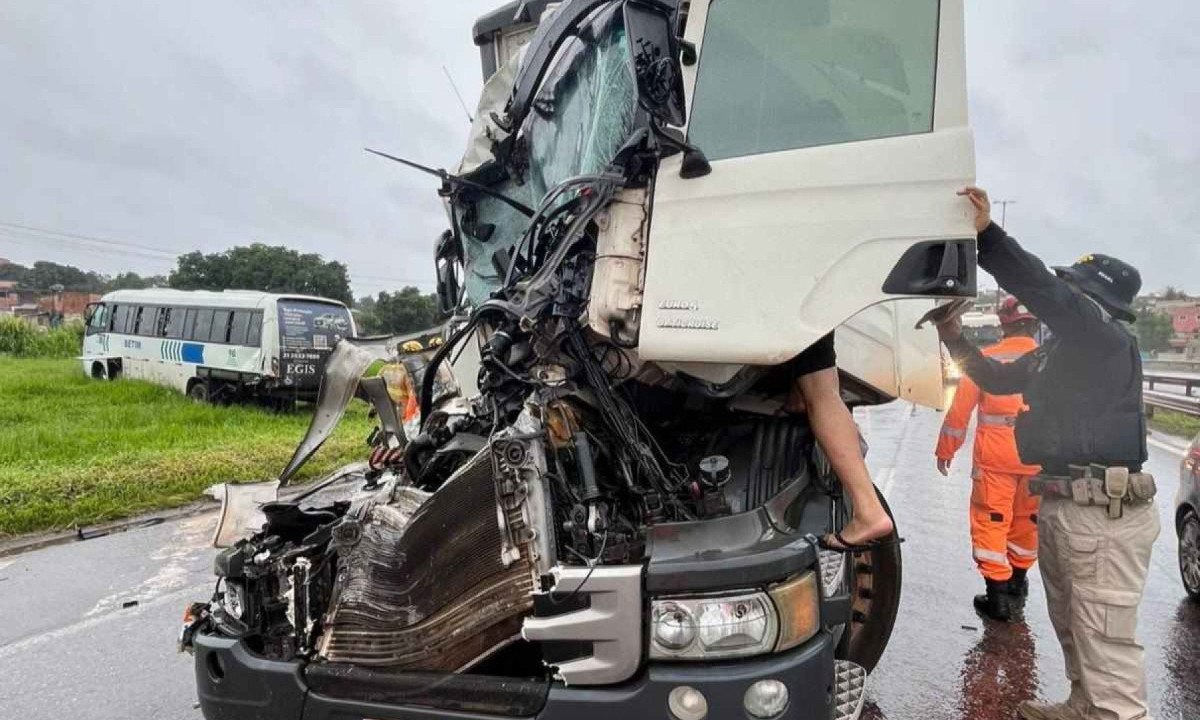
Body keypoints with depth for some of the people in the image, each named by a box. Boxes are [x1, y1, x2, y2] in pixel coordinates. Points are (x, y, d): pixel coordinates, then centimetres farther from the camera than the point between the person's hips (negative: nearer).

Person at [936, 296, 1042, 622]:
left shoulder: (986, 359, -5)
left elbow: (960, 410, -4)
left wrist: (945, 450, 6)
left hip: (994, 457, -3)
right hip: (1038, 459, 3)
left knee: (992, 522, 5)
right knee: (1026, 521, 18)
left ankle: (998, 595, 4)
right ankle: (1016, 585, 34)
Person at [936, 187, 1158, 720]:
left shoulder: (1107, 337, -11)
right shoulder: (1057, 351, 17)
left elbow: (1040, 288, -27)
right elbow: (999, 380, 27)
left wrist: (985, 234, -32)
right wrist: (957, 340, 19)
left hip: (1104, 513, -10)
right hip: (1060, 506, 10)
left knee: (1105, 640, -6)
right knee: (1072, 628, 21)